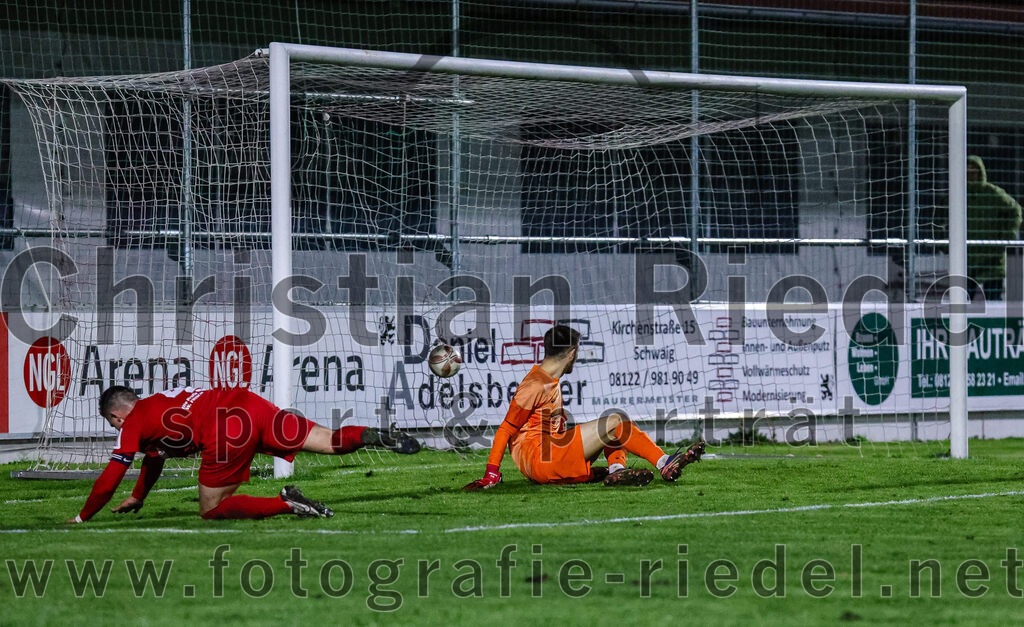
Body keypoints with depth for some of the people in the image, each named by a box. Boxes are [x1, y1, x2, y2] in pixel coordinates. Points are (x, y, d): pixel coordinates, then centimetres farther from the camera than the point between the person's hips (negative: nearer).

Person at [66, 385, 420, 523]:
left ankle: (286, 504, -12)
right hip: (248, 403, 8)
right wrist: (138, 498, 63)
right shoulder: (156, 404, 35)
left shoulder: (132, 424, 13)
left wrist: (83, 518, 26)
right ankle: (373, 438, -22)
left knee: (211, 511, 6)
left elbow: (108, 482, 12)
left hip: (226, 434, -8)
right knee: (333, 444, 6)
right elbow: (155, 454, 52)